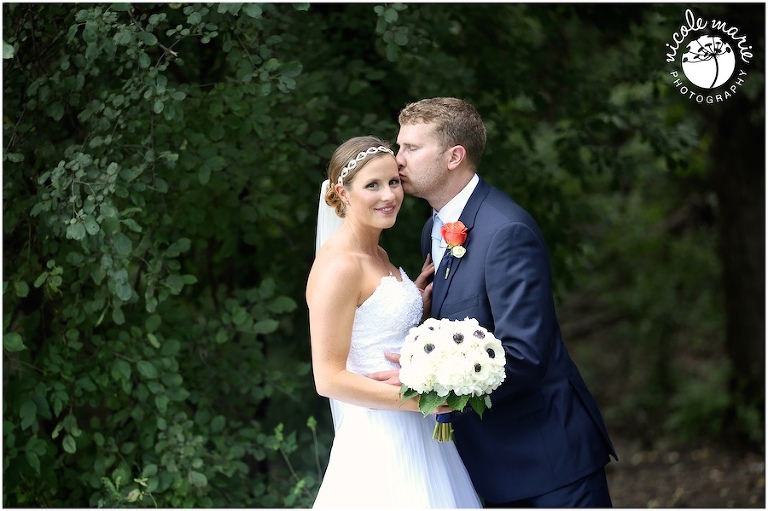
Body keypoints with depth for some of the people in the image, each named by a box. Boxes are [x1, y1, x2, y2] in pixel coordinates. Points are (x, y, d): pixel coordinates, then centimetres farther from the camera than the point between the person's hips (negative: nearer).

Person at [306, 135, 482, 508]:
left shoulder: (378, 256, 11)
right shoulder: (339, 265, -17)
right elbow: (329, 378, -20)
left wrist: (418, 305, 5)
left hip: (415, 436, 9)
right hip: (380, 444, -9)